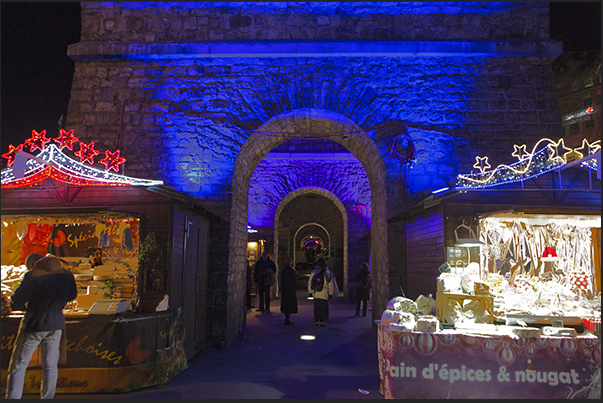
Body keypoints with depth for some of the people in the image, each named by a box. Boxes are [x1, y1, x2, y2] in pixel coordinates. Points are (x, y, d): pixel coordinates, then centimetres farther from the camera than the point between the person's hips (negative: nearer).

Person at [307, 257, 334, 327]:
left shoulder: (313, 272, 3)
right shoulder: (327, 273, -2)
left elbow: (310, 283, 6)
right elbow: (330, 284, -1)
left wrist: (310, 292, 14)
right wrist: (331, 293, 6)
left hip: (315, 293, 3)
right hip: (324, 294, -3)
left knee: (316, 307, 12)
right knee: (323, 308, 4)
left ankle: (316, 321, 15)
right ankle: (321, 322, 0)